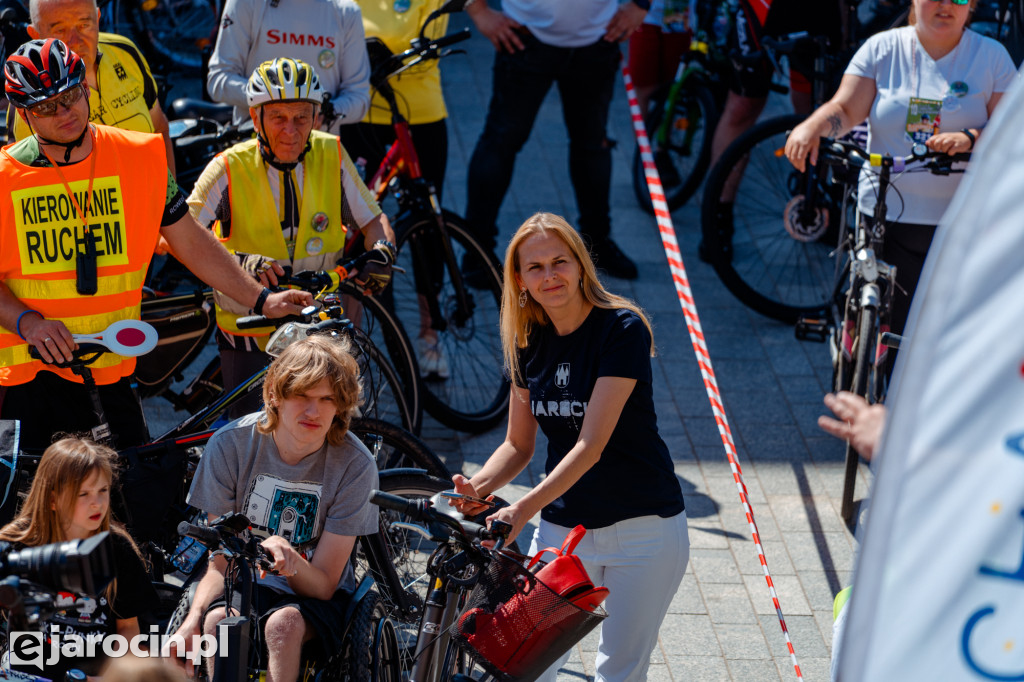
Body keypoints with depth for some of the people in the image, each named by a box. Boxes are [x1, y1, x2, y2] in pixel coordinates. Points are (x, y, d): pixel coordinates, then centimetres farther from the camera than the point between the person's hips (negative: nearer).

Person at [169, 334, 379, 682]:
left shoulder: (354, 465, -17)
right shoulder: (230, 444, -13)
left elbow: (323, 584, -16)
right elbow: (219, 565, -9)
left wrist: (284, 552, -38)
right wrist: (192, 621, -30)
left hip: (318, 594, -1)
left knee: (283, 623, -35)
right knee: (217, 621, -33)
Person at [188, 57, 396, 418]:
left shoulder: (331, 156, -6)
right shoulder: (229, 169, -14)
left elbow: (372, 220, 3)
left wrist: (382, 250, -19)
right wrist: (239, 262, -35)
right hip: (249, 336, -2)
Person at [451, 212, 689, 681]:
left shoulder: (623, 329, -15)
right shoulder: (528, 342, 3)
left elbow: (591, 444, -22)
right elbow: (519, 444, 9)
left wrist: (523, 509, -30)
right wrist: (476, 489, -11)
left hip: (641, 530, -4)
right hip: (561, 527, 5)